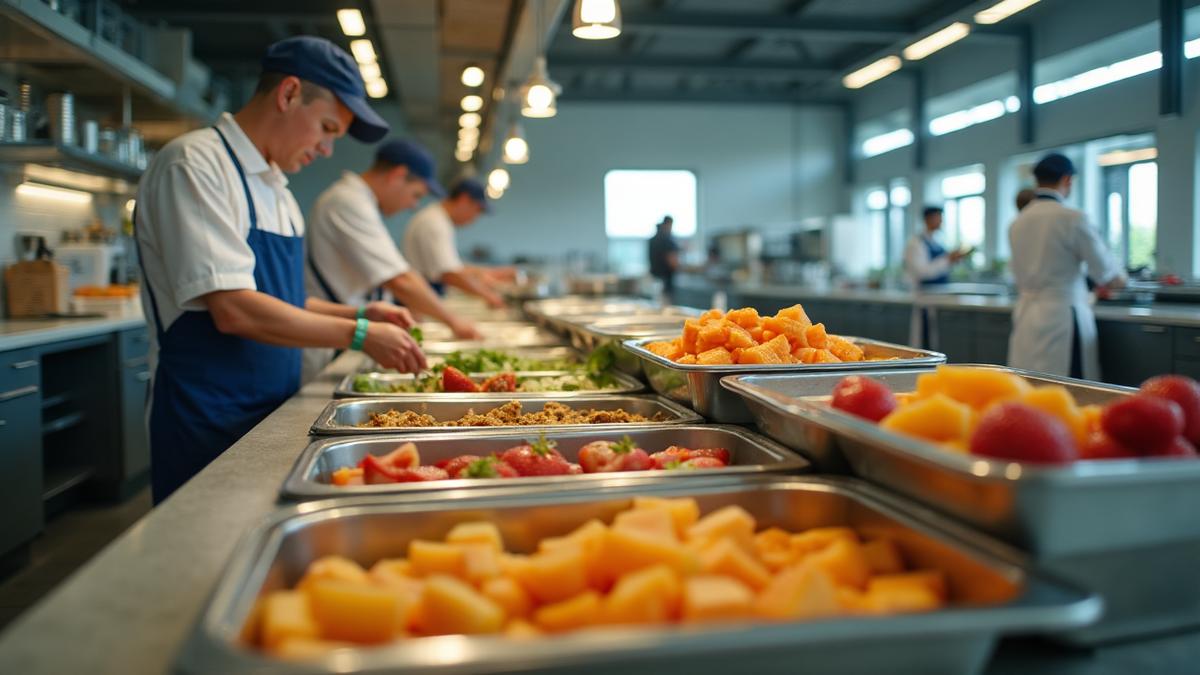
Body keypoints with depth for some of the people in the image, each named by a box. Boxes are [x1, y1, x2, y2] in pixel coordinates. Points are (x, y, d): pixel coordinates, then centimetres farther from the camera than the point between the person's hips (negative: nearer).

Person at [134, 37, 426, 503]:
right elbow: (234, 310, -23)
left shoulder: (273, 186, 12)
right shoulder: (195, 164, -15)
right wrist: (359, 334, -18)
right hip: (208, 425, -8)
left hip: (273, 413, 8)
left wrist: (359, 314, 5)